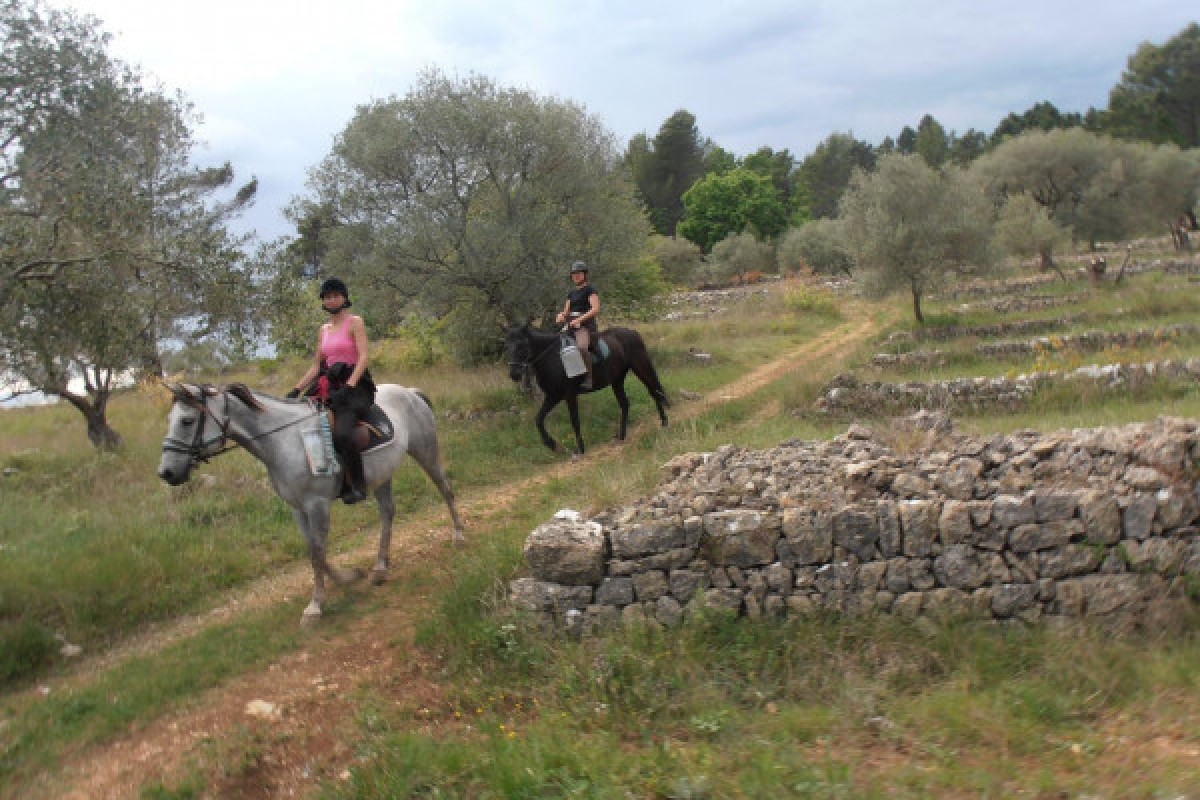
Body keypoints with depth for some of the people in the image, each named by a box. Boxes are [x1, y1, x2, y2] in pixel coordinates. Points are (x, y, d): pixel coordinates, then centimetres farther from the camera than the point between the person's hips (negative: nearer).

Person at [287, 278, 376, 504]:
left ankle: (358, 485, -19)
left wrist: (349, 386, -24)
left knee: (341, 432, -32)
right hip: (330, 386, 8)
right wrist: (296, 390, 9)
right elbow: (316, 367, 21)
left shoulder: (354, 322, 0)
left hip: (355, 385, -7)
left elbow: (363, 357, -11)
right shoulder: (324, 330, 20)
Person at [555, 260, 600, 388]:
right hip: (570, 325, 8)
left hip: (585, 324, -8)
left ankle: (589, 378, -31)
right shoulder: (571, 293, 21)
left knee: (582, 346, -37)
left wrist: (579, 319, -20)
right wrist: (561, 316, -3)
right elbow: (566, 311, 22)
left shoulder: (589, 290, 0)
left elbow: (596, 309, -12)